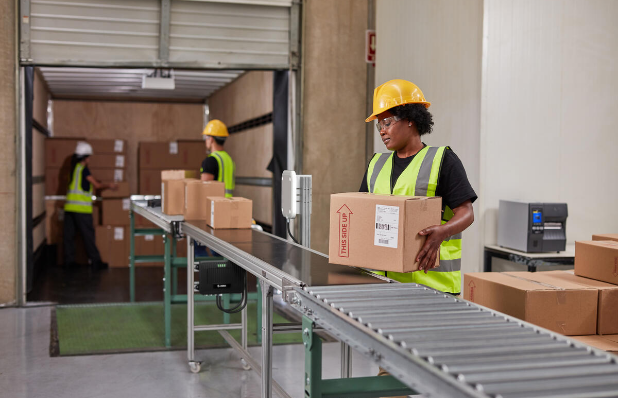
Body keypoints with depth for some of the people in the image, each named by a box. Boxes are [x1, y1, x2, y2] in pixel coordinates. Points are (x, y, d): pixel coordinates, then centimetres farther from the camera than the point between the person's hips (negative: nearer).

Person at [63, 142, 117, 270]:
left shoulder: (73, 168, 13)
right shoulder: (83, 169, -9)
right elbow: (96, 185, -1)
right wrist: (109, 186, 15)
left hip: (69, 206, 8)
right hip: (82, 208, -7)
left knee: (69, 234, 8)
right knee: (88, 235, -2)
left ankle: (69, 260, 11)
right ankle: (95, 261, 3)